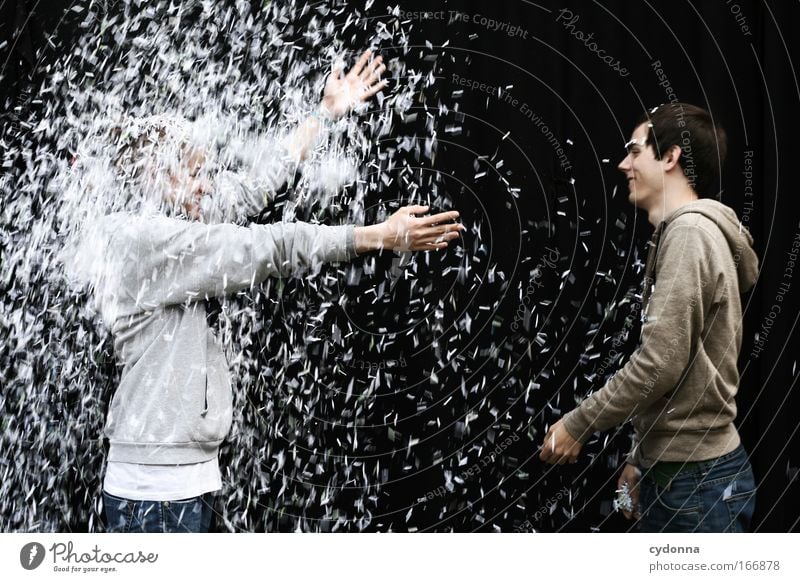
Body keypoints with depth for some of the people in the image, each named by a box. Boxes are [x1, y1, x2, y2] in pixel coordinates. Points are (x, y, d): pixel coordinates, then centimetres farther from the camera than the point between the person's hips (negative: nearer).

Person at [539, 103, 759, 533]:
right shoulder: (682, 234, 17)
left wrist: (577, 424, -11)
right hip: (676, 471, 10)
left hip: (695, 480, -10)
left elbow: (660, 363, -22)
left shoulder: (690, 232, -14)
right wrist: (640, 460, 19)